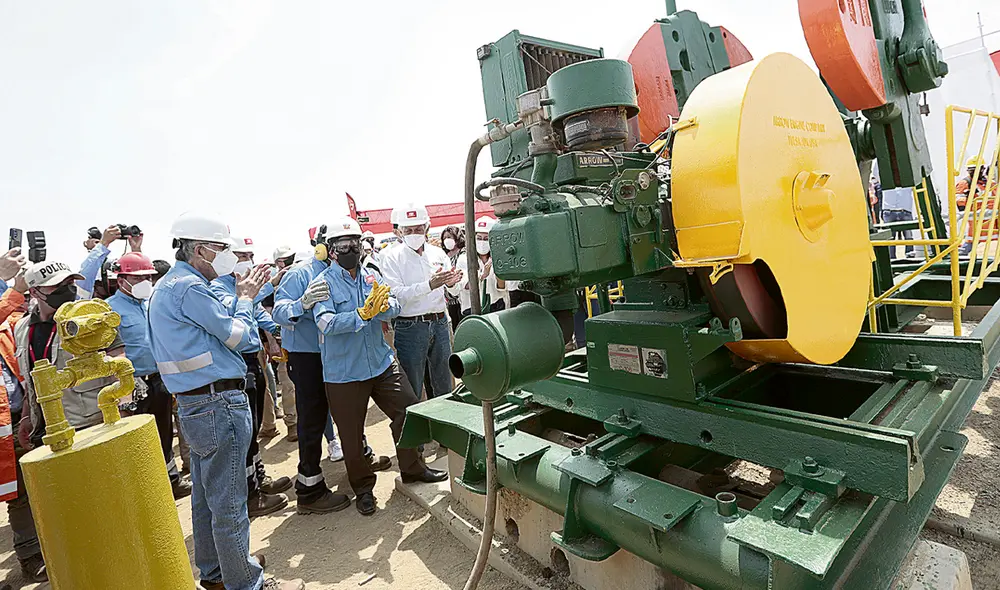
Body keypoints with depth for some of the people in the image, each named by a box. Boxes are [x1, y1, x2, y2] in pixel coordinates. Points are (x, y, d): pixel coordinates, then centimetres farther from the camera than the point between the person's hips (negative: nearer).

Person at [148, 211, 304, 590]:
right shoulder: (190, 288, -17)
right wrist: (245, 299, 0)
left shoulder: (165, 287, 15)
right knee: (228, 501, 1)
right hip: (219, 403, -11)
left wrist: (243, 296, 9)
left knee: (206, 495, 21)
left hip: (193, 405, 11)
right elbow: (240, 337, -14)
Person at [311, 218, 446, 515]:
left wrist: (381, 306, -29)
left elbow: (394, 305, -7)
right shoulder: (324, 283, -8)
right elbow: (326, 323, -23)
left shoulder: (371, 276, 6)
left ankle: (412, 468, 31)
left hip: (381, 362, 4)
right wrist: (363, 313, -35)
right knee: (352, 434, 8)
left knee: (409, 411, 8)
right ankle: (363, 488, 31)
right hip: (344, 372, -4)